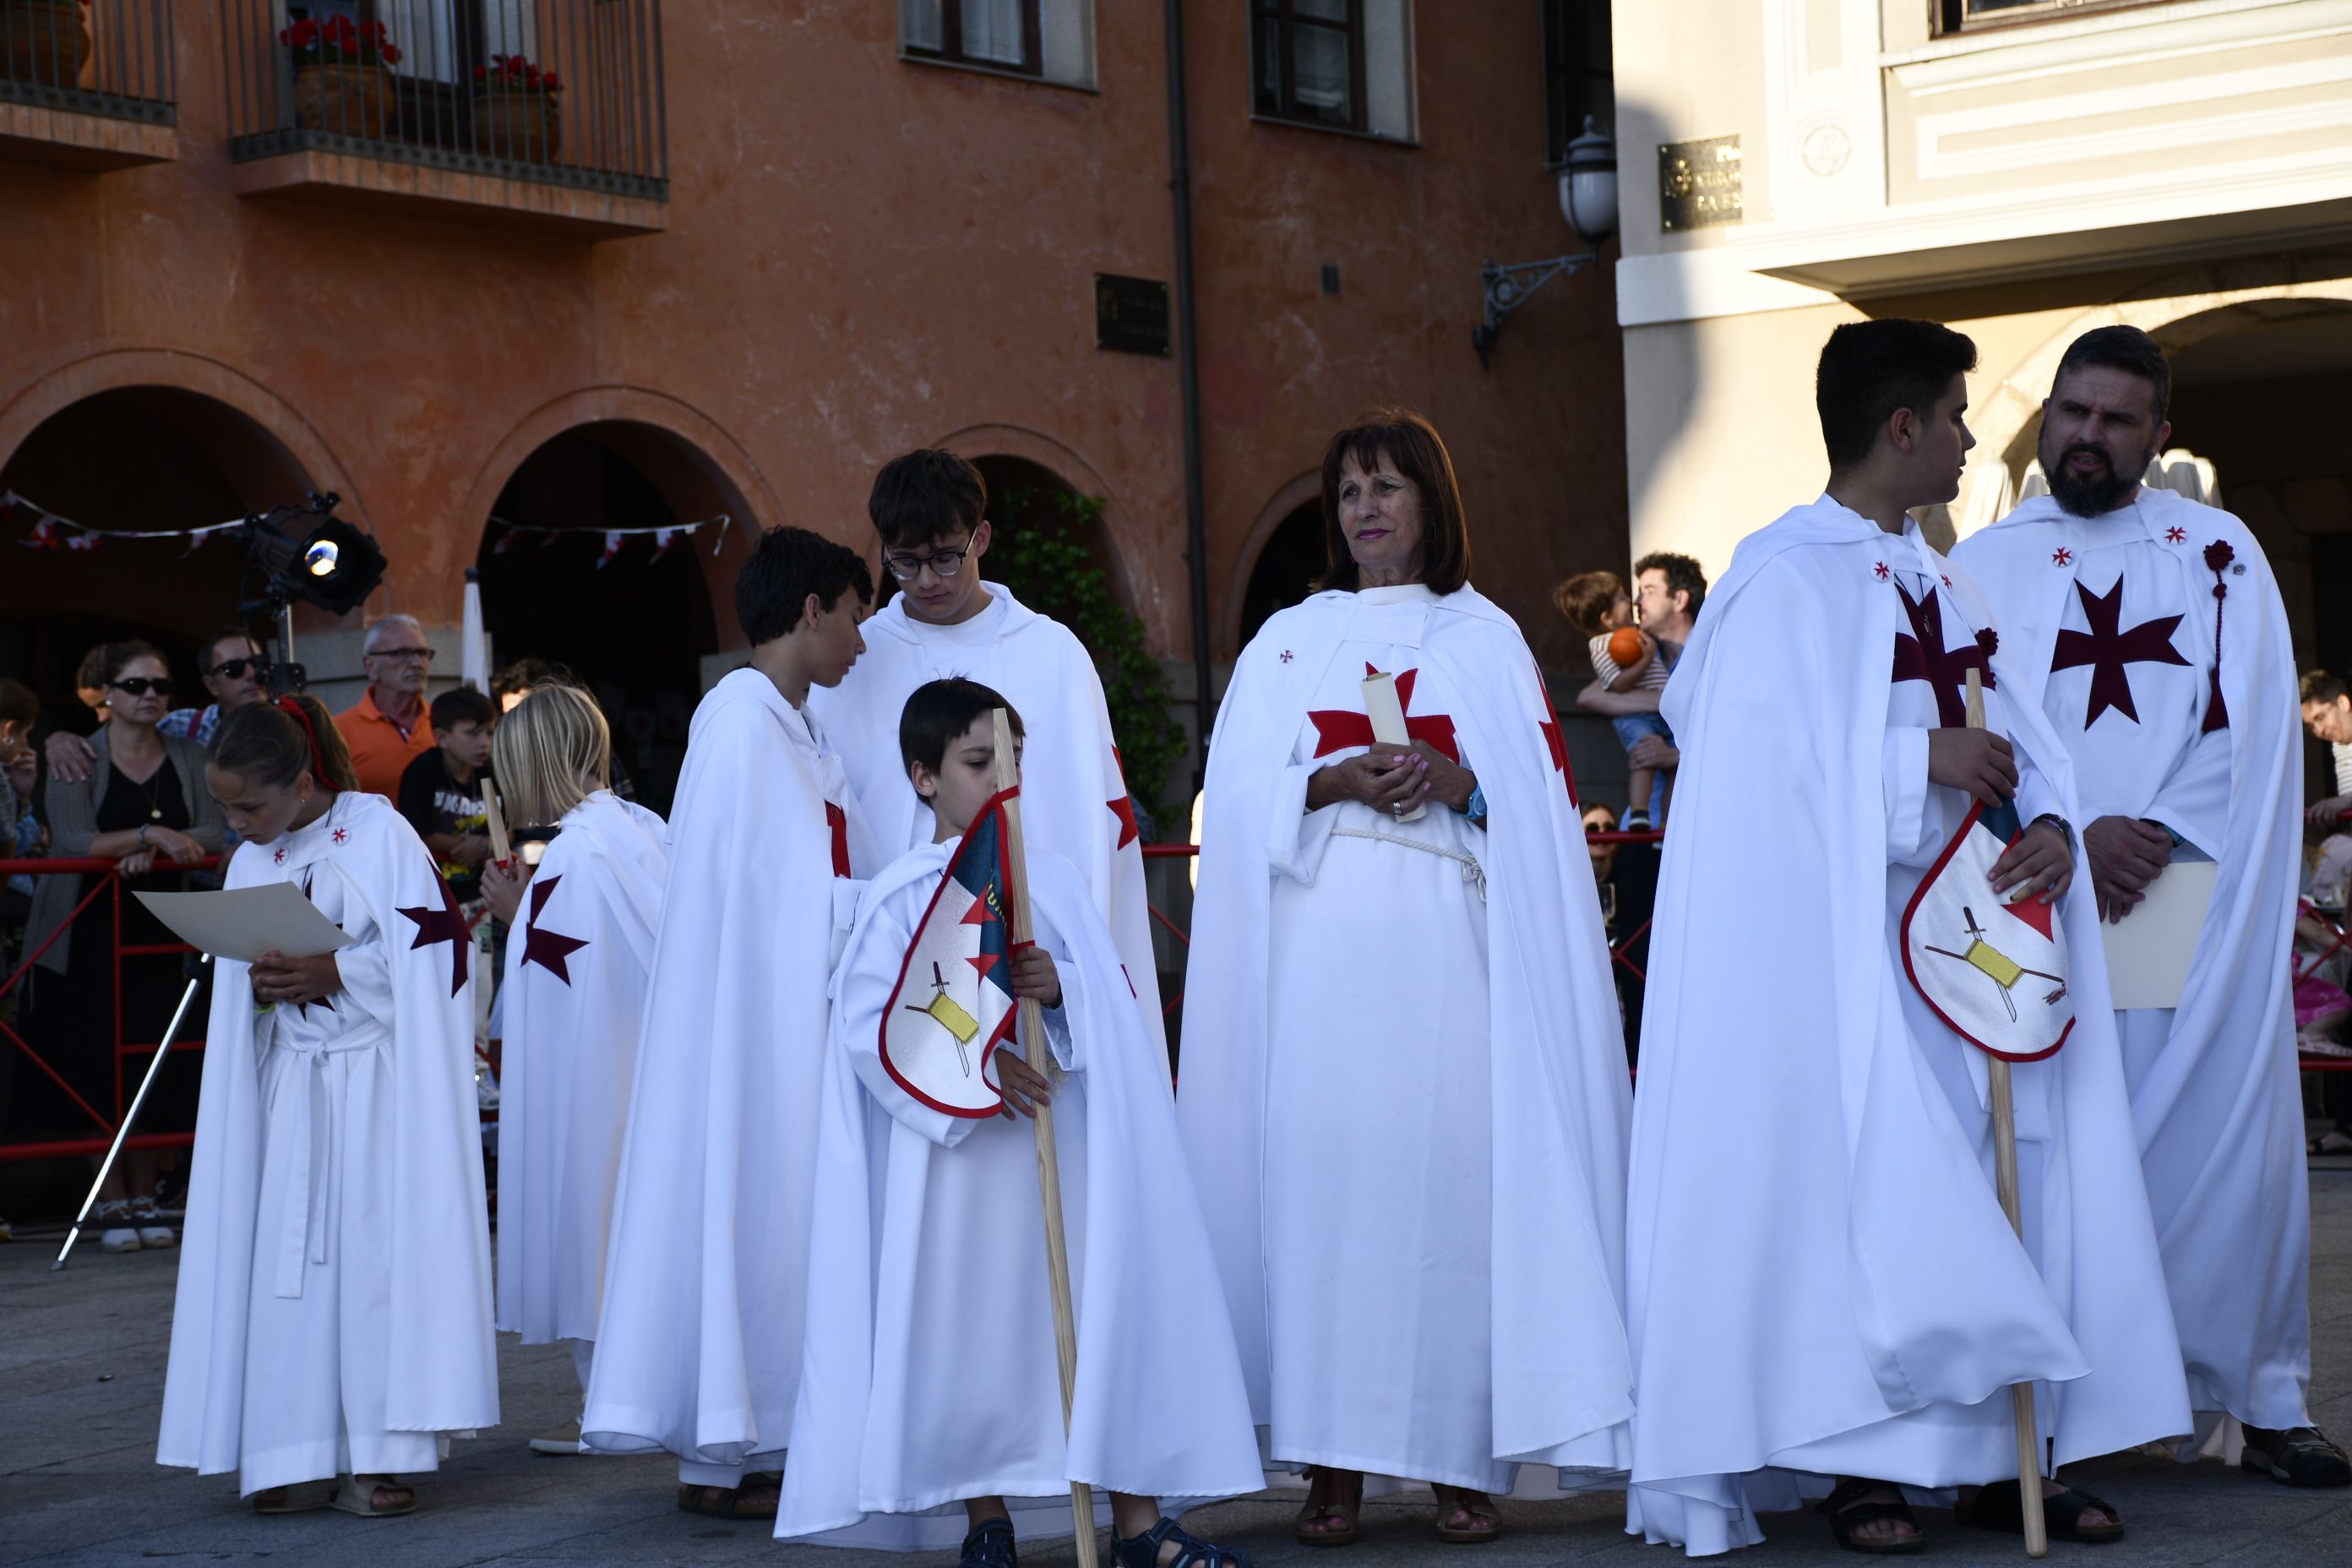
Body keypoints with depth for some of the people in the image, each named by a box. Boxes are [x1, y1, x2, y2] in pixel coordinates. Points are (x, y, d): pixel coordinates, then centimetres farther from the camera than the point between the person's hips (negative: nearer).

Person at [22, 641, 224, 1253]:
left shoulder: (188, 758, 6)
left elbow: (214, 834, -4)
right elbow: (73, 841, -17)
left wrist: (154, 851, -19)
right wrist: (151, 834, -26)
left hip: (156, 934, 3)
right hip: (85, 935, -3)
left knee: (154, 1068, 0)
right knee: (96, 1067, -3)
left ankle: (145, 1200, 11)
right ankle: (112, 1203, 5)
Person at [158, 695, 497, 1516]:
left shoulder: (382, 837, -7)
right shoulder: (250, 863, 9)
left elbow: (422, 964, -9)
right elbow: (239, 1002, 13)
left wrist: (332, 974, -17)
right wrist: (260, 985, -8)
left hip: (378, 1085, -5)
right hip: (293, 1088, 5)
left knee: (379, 1253, -6)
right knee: (289, 1260, -1)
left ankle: (377, 1454, -1)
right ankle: (305, 1456, 3)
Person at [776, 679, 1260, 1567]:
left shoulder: (1054, 880, 10)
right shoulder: (902, 895, -1)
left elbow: (1112, 1001, 7)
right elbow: (866, 1025, -8)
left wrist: (1061, 990, -15)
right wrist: (969, 1062, -18)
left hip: (1069, 1142, 3)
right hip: (958, 1150, -3)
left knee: (1108, 1307, -1)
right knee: (972, 1326, 2)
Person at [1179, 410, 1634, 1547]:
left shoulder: (1486, 638, 14)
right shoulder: (1288, 641, 17)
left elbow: (1538, 793, 5)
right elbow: (1240, 791, 6)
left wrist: (1452, 780, -14)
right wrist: (1335, 781, -11)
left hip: (1447, 950, -1)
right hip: (1322, 954, 1)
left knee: (1454, 1173, -7)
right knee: (1323, 1175, -7)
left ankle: (1459, 1461, -2)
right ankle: (1334, 1463, -4)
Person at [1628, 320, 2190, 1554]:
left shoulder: (1939, 583, 19)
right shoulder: (1786, 576, -5)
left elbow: (2019, 743, 13)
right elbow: (1769, 752, -15)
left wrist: (2050, 824, -7)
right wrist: (1920, 758, -18)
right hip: (1841, 935, -7)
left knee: (1997, 1170, 4)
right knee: (1859, 1172, -8)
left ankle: (2005, 1450, 9)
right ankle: (1859, 1463, -3)